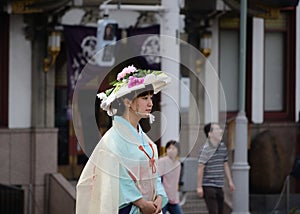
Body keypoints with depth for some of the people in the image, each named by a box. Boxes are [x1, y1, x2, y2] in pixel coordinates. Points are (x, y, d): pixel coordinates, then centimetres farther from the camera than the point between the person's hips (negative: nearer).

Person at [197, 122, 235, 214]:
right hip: (208, 186, -7)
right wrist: (199, 187, -14)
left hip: (219, 186, 7)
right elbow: (201, 168, -13)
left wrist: (230, 181, 19)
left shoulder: (222, 146, 10)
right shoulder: (206, 149, -13)